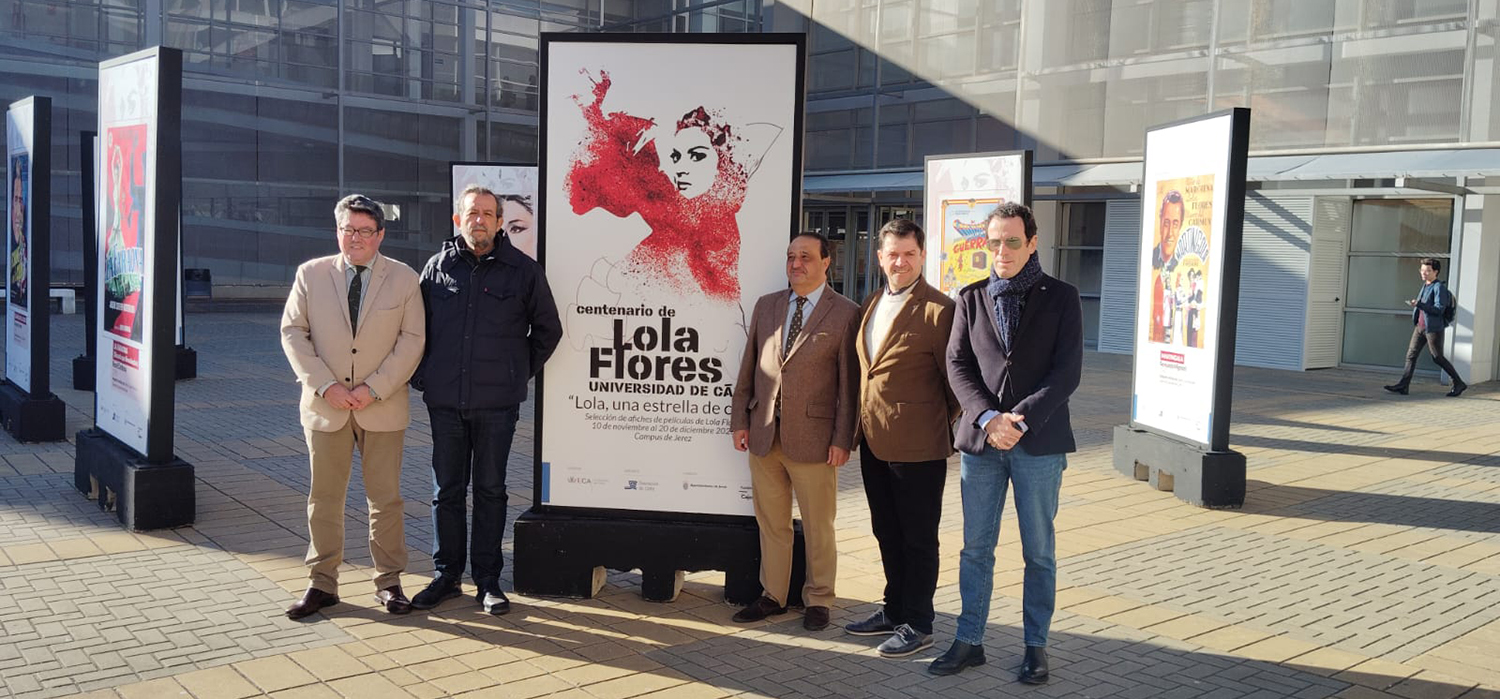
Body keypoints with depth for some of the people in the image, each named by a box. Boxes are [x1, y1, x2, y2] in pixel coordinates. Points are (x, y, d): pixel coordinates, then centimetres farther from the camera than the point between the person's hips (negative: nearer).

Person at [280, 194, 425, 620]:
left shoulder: (404, 279, 1)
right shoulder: (310, 274, 4)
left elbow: (412, 340, -2)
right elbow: (293, 332, 2)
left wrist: (375, 388, -12)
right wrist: (325, 385, -10)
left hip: (383, 407, -1)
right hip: (325, 406, 1)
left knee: (385, 497, 5)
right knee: (324, 497, 7)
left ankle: (389, 582, 17)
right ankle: (323, 584, 18)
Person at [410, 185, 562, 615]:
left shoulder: (523, 270, 0)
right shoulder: (439, 267, 5)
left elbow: (547, 329, 10)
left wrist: (521, 373, 7)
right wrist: (421, 376, 9)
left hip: (497, 402, -2)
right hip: (444, 401, 2)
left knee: (490, 491, 7)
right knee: (446, 490, 9)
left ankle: (487, 580, 16)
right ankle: (447, 575, 21)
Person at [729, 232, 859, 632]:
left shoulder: (845, 314, -4)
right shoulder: (766, 306, 10)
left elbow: (849, 384, -6)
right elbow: (748, 368, 12)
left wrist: (842, 439, -9)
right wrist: (739, 420, 7)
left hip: (814, 439, -4)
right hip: (764, 435, 4)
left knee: (818, 528, 7)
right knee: (771, 524, 13)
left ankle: (818, 600, 22)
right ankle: (773, 596, 25)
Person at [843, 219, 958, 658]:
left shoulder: (939, 310, -13)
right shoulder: (871, 305, 12)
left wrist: (949, 429, -2)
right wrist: (859, 426, 14)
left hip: (917, 445, -8)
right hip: (874, 441, 8)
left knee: (918, 539, 5)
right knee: (887, 534, 18)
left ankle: (917, 625, 16)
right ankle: (895, 610, 32)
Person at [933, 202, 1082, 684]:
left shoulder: (1060, 297, 2)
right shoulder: (971, 298, 9)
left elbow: (1067, 371, -5)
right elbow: (957, 365, 2)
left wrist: (1021, 419, -16)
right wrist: (988, 419, -13)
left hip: (1039, 441, -2)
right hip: (980, 441, 2)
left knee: (1039, 552, 6)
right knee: (976, 548, 8)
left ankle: (1036, 646, 18)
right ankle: (969, 642, 18)